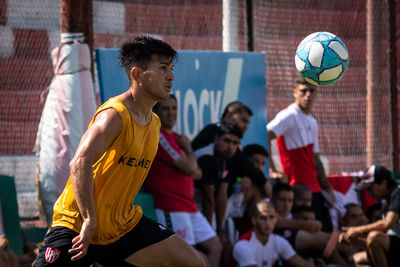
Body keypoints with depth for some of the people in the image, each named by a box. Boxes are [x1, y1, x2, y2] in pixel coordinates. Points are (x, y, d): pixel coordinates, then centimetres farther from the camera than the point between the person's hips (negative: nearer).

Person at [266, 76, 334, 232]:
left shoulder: (312, 123, 20)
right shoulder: (289, 116, -7)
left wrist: (326, 187, 19)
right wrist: (272, 171, -24)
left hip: (314, 188, 9)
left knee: (327, 231, 5)